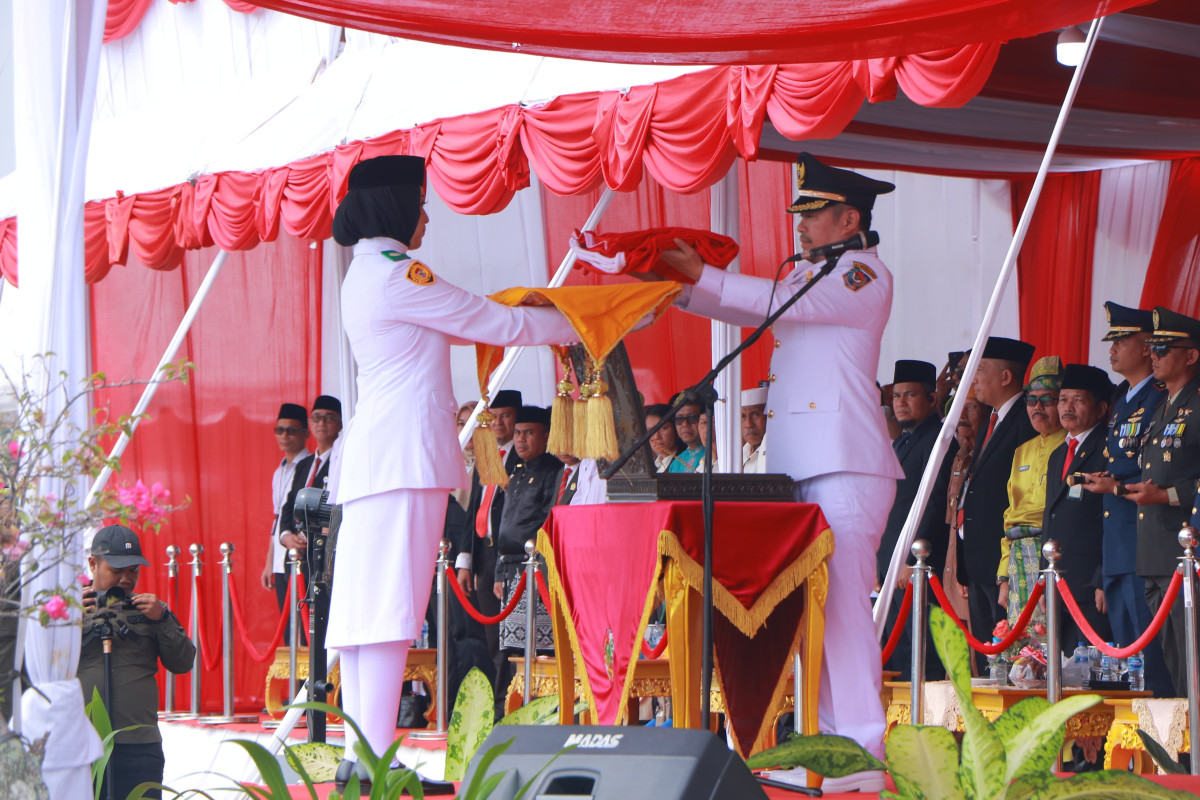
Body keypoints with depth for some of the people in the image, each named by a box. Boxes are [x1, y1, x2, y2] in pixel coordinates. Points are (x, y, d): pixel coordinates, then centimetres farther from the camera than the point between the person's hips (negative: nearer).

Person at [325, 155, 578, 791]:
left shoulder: (365, 274, 20)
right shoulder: (394, 272, -9)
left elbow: (461, 325, 30)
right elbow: (494, 325, -5)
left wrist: (528, 316, 32)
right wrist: (573, 325, 9)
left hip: (371, 452, 10)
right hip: (406, 452, -10)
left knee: (366, 606, 6)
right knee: (392, 603, -12)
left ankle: (358, 759, 6)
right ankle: (376, 761, -15)